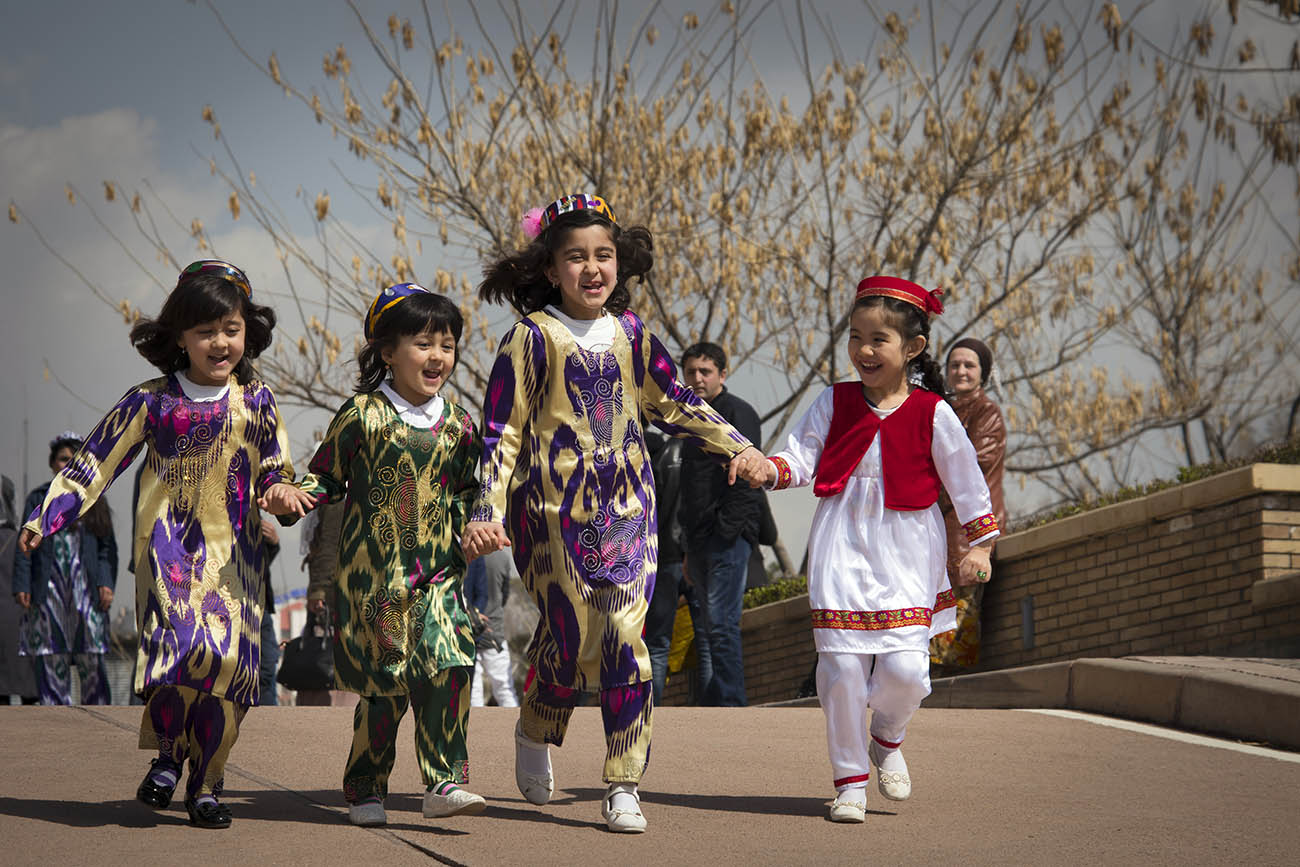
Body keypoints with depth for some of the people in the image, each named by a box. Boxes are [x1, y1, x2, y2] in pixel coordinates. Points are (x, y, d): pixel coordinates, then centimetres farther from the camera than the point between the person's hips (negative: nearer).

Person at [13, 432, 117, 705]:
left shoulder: (94, 501, 12)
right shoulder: (38, 499, 10)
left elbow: (107, 547, 9)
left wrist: (107, 583, -4)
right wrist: (21, 586, -4)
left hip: (84, 588, 0)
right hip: (48, 588, 0)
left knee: (91, 661, -7)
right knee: (50, 659, -2)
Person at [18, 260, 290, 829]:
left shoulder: (255, 400, 9)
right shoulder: (152, 401, 3)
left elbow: (276, 472, 17)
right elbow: (96, 461, 6)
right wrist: (46, 518, 1)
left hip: (233, 550, 2)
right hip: (168, 542, -2)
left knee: (228, 658, -6)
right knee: (184, 644, -21)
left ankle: (205, 787, 7)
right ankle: (166, 752, 5)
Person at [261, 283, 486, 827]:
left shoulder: (457, 425, 8)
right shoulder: (361, 415, -3)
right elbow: (327, 477, 3)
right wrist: (292, 496, -14)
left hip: (437, 570, 3)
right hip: (372, 572, -3)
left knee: (447, 666, -14)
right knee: (385, 682, 0)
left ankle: (444, 783, -9)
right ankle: (365, 789, 18)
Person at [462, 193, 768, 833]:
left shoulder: (630, 334, 8)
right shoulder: (533, 337, -4)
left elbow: (675, 403, 20)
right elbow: (502, 431, -5)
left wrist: (737, 448, 11)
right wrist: (487, 513, -12)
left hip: (628, 505, 3)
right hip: (555, 508, -3)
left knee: (625, 637, -7)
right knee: (571, 636, 0)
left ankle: (623, 786, -1)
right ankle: (534, 733, 32)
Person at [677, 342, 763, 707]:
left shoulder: (737, 413, -4)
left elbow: (746, 478, -14)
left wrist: (726, 532, -20)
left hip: (729, 538, -8)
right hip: (699, 540, 9)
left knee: (721, 622, -13)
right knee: (714, 625, 8)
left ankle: (730, 702, -14)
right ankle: (716, 703, 9)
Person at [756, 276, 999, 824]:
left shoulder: (932, 414, -1)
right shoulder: (834, 404, 4)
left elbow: (965, 480, 6)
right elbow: (800, 458, -1)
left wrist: (979, 546, 8)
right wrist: (769, 469, -22)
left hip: (906, 557, -1)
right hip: (842, 552, 1)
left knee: (905, 667, -12)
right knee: (842, 665, -5)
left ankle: (888, 739, 22)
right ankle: (850, 779, 12)